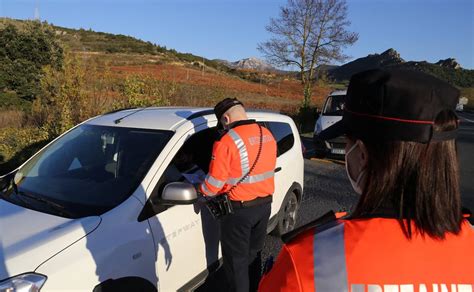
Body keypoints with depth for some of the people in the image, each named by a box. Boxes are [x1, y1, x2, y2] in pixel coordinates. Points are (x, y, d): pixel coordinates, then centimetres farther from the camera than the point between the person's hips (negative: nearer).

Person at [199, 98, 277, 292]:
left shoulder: (227, 141, -20)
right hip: (264, 204, 7)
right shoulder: (267, 135, 2)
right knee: (253, 254, 24)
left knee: (236, 260, 11)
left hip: (239, 209, -7)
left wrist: (201, 190, 4)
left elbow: (214, 184, -16)